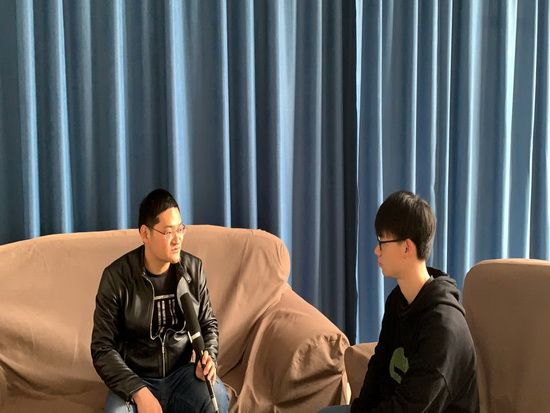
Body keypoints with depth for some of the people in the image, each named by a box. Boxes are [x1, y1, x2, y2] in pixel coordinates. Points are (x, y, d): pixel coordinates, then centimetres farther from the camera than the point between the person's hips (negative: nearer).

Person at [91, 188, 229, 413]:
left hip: (182, 375, 3)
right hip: (135, 380, -3)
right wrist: (139, 392, -24)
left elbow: (208, 324, 11)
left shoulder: (193, 268, -1)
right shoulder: (117, 276, -11)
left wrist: (208, 357, -12)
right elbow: (102, 348, -11)